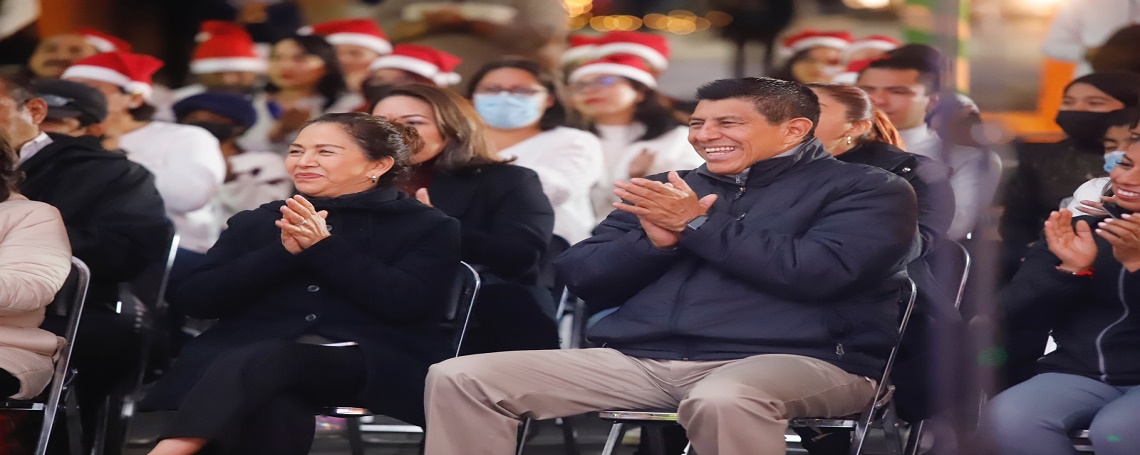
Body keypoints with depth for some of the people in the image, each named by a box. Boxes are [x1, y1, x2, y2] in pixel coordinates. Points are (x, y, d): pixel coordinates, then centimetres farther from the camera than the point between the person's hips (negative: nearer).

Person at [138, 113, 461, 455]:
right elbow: (193, 299, 9)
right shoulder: (254, 223, 22)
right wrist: (283, 252, -3)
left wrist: (325, 247, -9)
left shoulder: (427, 226, 13)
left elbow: (409, 303, -5)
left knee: (262, 362, -36)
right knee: (271, 413, -38)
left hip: (372, 364, -3)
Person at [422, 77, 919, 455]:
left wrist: (696, 225, -6)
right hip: (637, 360, 5)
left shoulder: (866, 190, 5)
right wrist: (653, 240, -3)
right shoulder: (665, 190, 24)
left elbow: (818, 273, -13)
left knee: (724, 400, -45)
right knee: (459, 377, -10)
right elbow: (583, 280, 18)